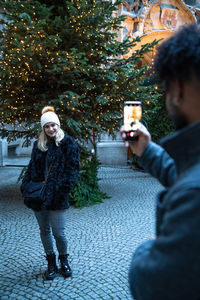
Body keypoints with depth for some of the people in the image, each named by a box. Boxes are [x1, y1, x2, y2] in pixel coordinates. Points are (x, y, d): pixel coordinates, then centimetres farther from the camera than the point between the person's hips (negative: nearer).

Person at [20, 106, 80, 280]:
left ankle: (64, 261, 28)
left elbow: (73, 168, -7)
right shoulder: (38, 145, 11)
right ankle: (51, 264, 30)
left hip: (57, 196, -5)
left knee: (59, 233, 0)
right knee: (44, 231, 14)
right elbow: (32, 167, 14)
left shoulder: (68, 143, -3)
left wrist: (65, 188, -16)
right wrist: (25, 185, 1)